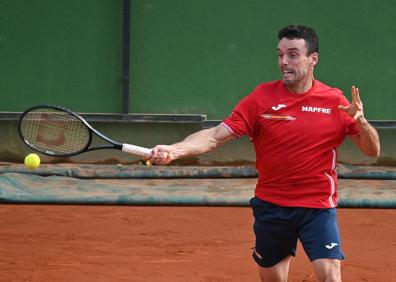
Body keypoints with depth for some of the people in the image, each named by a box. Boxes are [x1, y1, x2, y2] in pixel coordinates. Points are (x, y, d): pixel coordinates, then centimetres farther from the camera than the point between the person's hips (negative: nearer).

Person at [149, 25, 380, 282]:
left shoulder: (335, 101, -3)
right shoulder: (262, 98, -4)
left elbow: (372, 151, 1)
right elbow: (216, 136, -9)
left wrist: (361, 122, -20)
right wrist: (174, 150, -25)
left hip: (318, 206, -2)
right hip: (271, 206, 2)